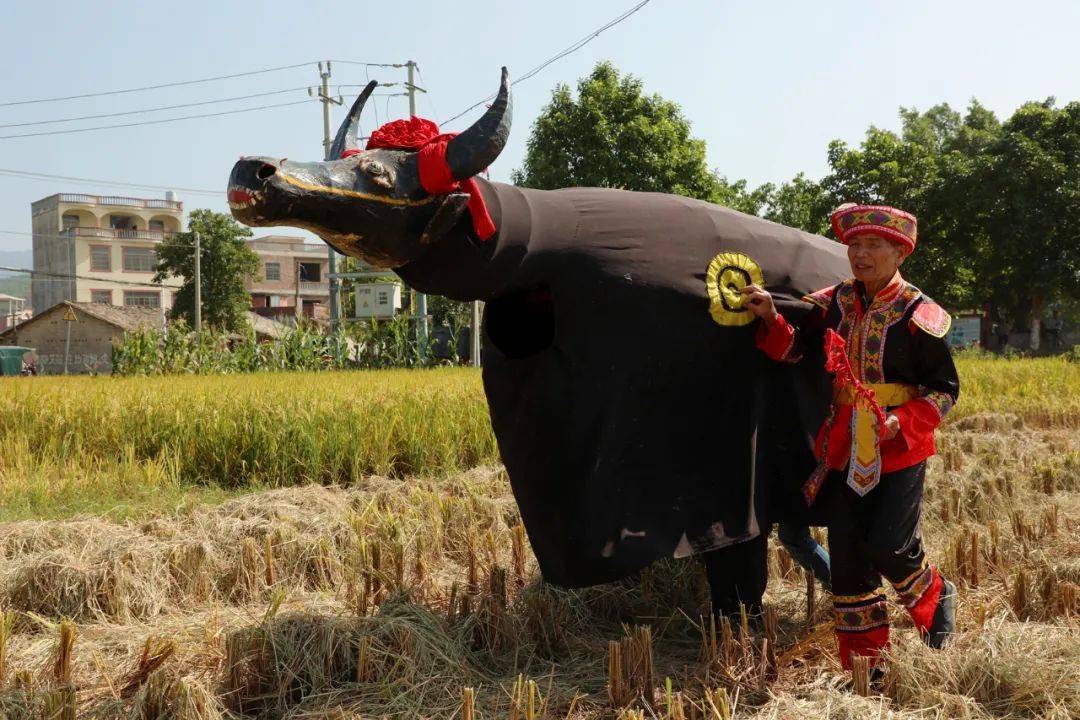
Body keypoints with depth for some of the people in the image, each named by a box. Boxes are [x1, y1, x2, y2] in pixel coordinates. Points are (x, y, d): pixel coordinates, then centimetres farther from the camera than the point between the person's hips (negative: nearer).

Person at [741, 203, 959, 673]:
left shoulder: (917, 314, -10)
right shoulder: (834, 304, 4)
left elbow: (944, 388, -6)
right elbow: (794, 350, 12)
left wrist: (902, 421, -21)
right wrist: (771, 318, -7)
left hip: (900, 448, -5)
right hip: (846, 448, 5)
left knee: (888, 545, -11)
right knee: (846, 552, 6)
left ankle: (934, 599, 26)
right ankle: (864, 659, 20)